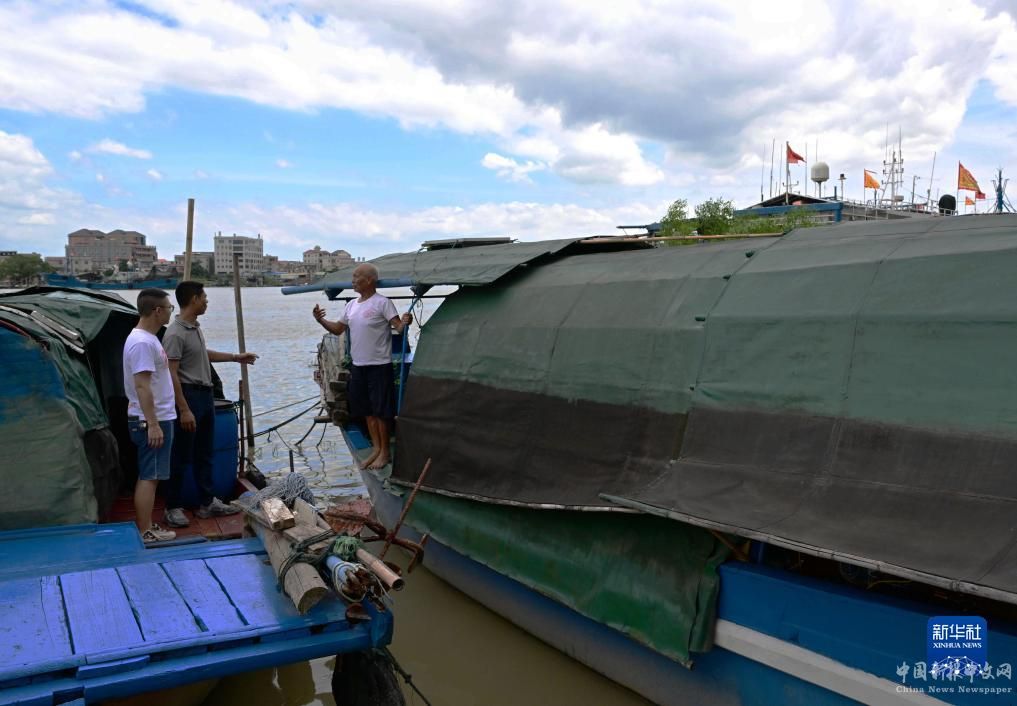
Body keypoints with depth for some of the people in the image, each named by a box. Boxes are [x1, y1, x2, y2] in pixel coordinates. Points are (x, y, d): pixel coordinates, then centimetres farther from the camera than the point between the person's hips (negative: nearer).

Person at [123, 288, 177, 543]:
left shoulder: (148, 339, 14)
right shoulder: (142, 342, -19)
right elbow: (142, 386, -24)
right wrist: (153, 424, -25)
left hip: (158, 418, 10)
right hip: (152, 421, -10)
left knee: (148, 475, 15)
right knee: (149, 477, -4)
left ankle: (145, 526, 23)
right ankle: (145, 533, 2)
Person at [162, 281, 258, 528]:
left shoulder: (196, 327, 11)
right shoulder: (176, 333, -19)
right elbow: (172, 374, -22)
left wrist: (235, 357, 33)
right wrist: (184, 410, -24)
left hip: (205, 395, 9)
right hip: (189, 396, -9)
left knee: (204, 454, 15)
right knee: (181, 456, 1)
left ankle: (208, 503, 24)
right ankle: (173, 507, 13)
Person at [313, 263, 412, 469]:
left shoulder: (382, 303, -12)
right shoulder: (351, 304, 11)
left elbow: (398, 326, -20)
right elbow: (338, 329, 19)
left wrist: (405, 323, -41)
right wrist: (321, 320, 5)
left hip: (379, 366, -8)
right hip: (358, 366, 8)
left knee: (380, 410, -1)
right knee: (368, 410, 14)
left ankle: (384, 452, 10)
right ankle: (376, 449, 25)